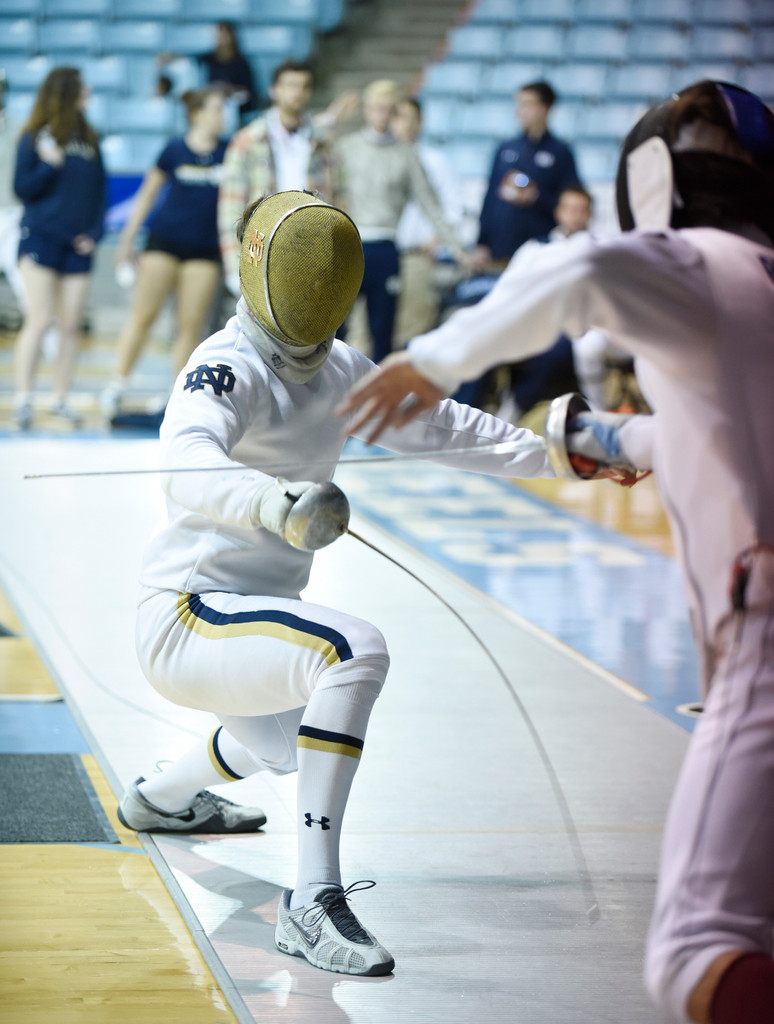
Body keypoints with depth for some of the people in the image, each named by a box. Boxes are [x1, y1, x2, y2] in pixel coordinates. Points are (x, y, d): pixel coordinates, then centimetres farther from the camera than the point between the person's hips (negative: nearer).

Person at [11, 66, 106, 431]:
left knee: (71, 325, 3)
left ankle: (60, 399, 12)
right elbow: (22, 188, -4)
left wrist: (94, 233, 2)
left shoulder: (89, 140, 12)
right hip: (40, 237, -4)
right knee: (39, 320, -11)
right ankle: (23, 399, -8)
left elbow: (100, 192, 14)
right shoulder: (35, 138, -1)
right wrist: (49, 165, -18)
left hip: (77, 248, 5)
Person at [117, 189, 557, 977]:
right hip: (187, 621, -9)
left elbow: (434, 425, 20)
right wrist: (279, 506, -59)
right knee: (356, 653, -34)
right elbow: (188, 466, -40)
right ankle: (313, 902, -33)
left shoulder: (338, 371, 6)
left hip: (251, 623, 10)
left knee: (284, 746, 36)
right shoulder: (230, 368, -19)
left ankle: (159, 799, 67)